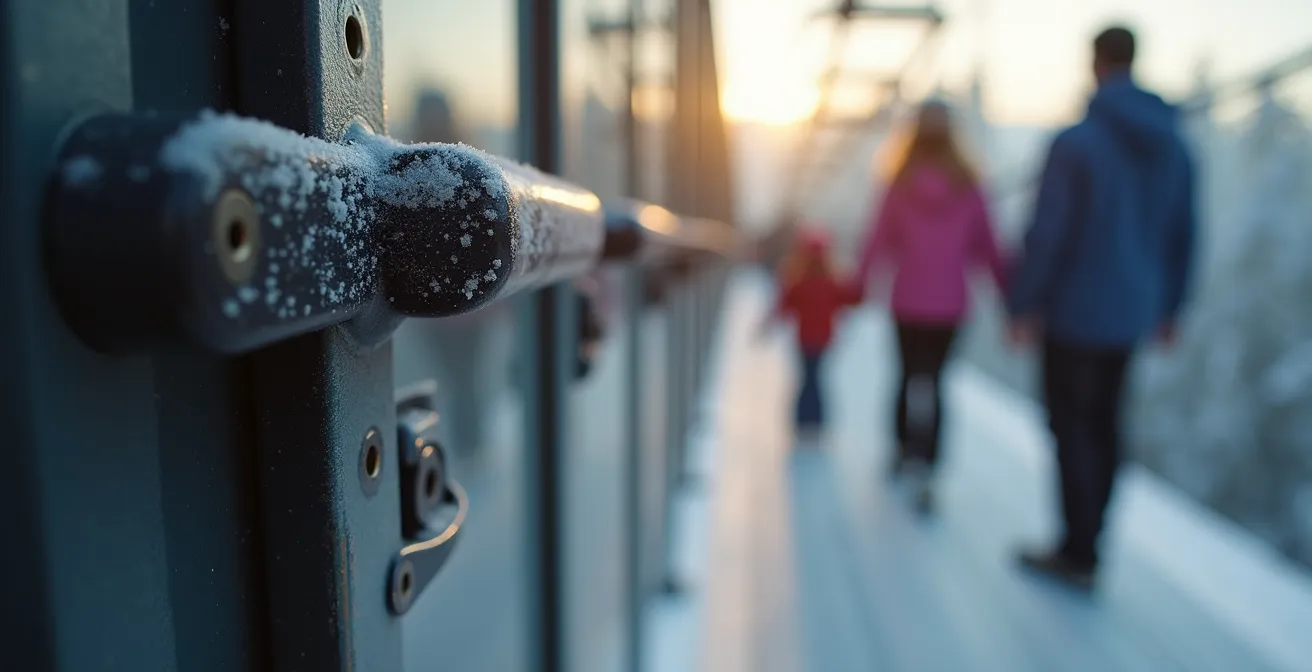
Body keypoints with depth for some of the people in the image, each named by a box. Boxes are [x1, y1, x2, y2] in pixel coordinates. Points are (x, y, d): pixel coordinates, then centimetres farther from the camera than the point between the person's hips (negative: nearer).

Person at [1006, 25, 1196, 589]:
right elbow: (1182, 237, 9)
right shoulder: (1174, 146, 5)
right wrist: (1168, 308, 19)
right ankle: (1083, 546, 25)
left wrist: (1021, 306, -12)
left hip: (1074, 311, -7)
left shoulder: (1075, 142, -16)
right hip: (1130, 313, 7)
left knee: (1070, 426, 3)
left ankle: (1079, 554, 10)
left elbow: (1045, 235, -20)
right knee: (1103, 423, 14)